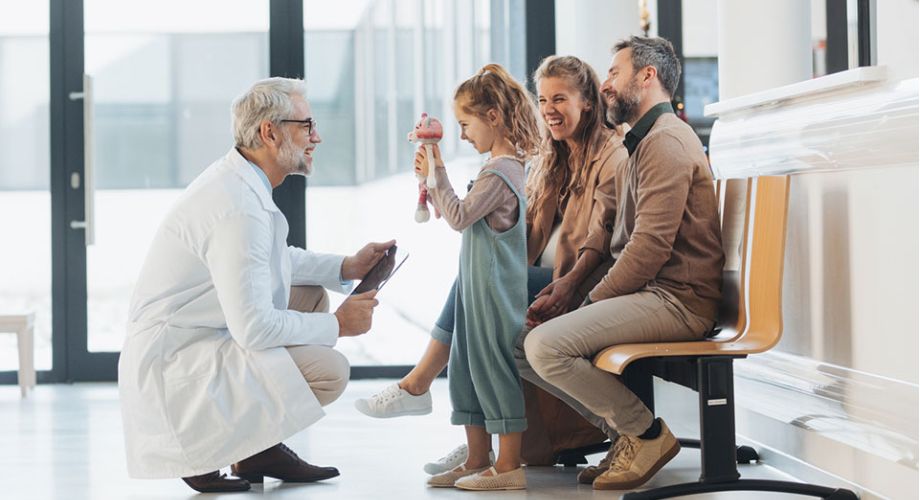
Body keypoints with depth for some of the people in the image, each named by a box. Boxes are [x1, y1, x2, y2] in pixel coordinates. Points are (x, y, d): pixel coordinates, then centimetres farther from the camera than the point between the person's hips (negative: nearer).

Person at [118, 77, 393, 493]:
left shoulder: (239, 179, 7)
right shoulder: (240, 208, -25)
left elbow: (276, 259, 26)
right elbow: (254, 329, -27)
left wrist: (346, 267, 13)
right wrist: (337, 325, -13)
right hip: (175, 361, -11)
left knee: (312, 295, 17)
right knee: (329, 371, -19)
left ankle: (261, 449, 13)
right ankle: (202, 446, -3)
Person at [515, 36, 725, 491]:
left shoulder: (666, 142, -11)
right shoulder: (643, 143, 24)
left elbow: (651, 245, -20)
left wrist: (593, 300, -12)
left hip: (674, 300, -10)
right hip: (648, 295, 10)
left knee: (546, 346, -25)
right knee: (522, 345, 3)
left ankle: (648, 434, -8)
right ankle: (626, 431, 4)